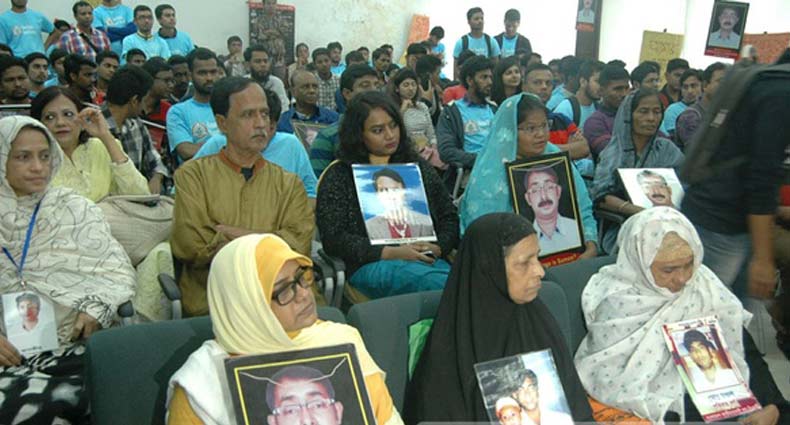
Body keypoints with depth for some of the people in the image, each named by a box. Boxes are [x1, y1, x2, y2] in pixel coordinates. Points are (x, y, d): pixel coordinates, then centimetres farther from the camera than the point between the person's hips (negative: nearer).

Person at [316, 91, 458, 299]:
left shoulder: (419, 167, 24)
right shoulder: (339, 176, 11)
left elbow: (449, 217, 22)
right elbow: (333, 238, 0)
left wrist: (438, 247, -2)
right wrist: (391, 253, -11)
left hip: (428, 260, 4)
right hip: (372, 265, -3)